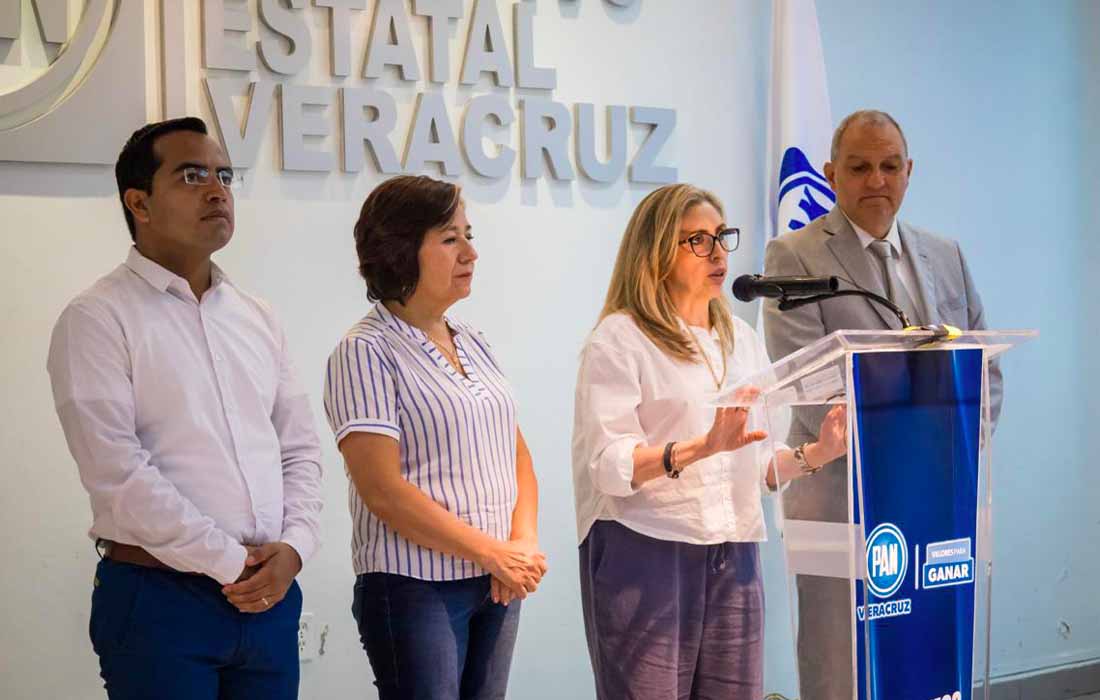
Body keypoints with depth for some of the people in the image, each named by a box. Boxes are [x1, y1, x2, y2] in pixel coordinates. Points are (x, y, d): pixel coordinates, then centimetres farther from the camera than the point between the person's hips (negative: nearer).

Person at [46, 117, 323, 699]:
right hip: (159, 599, -5)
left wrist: (294, 547, -4)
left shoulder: (256, 319, 13)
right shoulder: (97, 319, -6)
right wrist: (231, 563, -13)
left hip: (269, 591, 6)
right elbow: (117, 472, -15)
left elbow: (299, 448, 14)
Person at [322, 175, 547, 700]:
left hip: (498, 584, 7)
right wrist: (491, 552, -13)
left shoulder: (472, 344, 13)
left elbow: (516, 455, 15)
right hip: (416, 588, -7)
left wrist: (524, 545, -2)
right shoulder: (365, 353, -10)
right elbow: (384, 490, -17)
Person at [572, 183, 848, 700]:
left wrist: (817, 452, 0)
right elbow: (608, 465, -14)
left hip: (733, 556, 6)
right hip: (645, 554, -6)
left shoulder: (742, 340, 18)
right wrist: (702, 447, -27)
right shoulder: (619, 340, -3)